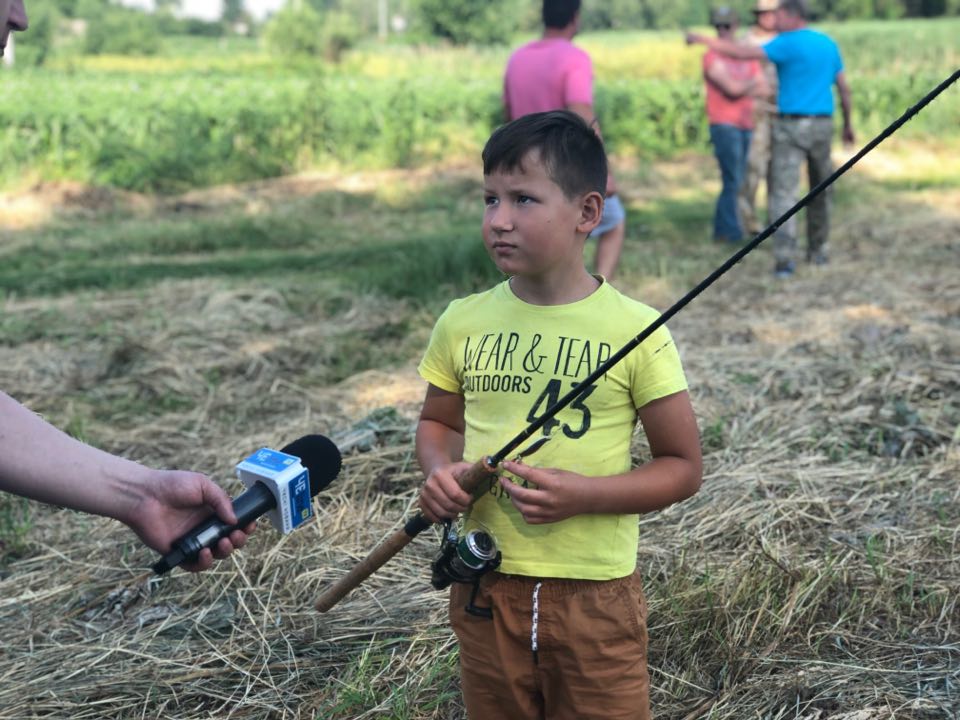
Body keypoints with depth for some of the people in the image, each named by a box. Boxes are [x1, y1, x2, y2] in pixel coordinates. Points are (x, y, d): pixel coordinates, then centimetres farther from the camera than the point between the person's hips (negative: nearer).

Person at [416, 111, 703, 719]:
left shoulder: (636, 331, -11)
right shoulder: (463, 323, -1)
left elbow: (683, 468, -5)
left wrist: (582, 493, -19)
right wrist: (440, 469, -7)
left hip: (596, 595, -3)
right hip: (486, 590, 3)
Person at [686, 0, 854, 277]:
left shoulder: (788, 44, -9)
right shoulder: (829, 45, 11)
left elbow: (744, 53, -16)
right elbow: (844, 88, 15)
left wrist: (704, 39, -10)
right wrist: (848, 124, 25)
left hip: (790, 127, -5)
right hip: (821, 126, 5)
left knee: (784, 194, -6)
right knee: (820, 191, 19)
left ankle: (785, 259, -16)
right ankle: (817, 251, 24)